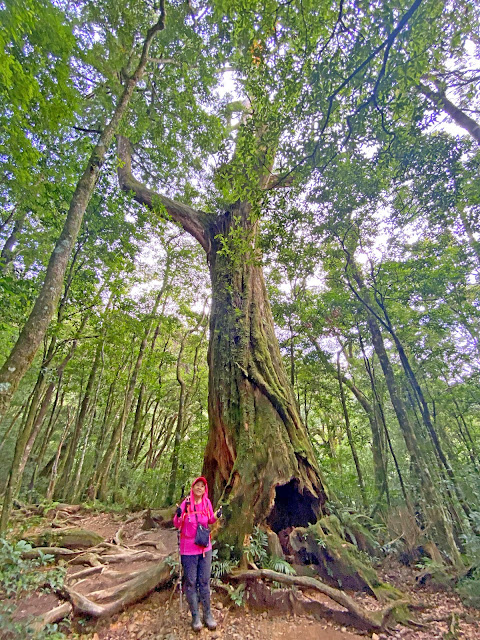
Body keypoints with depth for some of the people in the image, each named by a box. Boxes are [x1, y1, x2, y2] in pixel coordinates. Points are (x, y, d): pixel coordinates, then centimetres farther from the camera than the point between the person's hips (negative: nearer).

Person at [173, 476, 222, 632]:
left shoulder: (207, 502, -6)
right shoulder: (186, 503, -16)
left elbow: (210, 521, 8)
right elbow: (177, 525, -8)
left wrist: (216, 516, -13)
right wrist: (178, 516, -30)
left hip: (205, 548, 3)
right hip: (188, 549, -3)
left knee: (204, 581, 13)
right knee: (191, 582, 8)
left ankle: (208, 614, 30)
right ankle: (195, 616, 26)